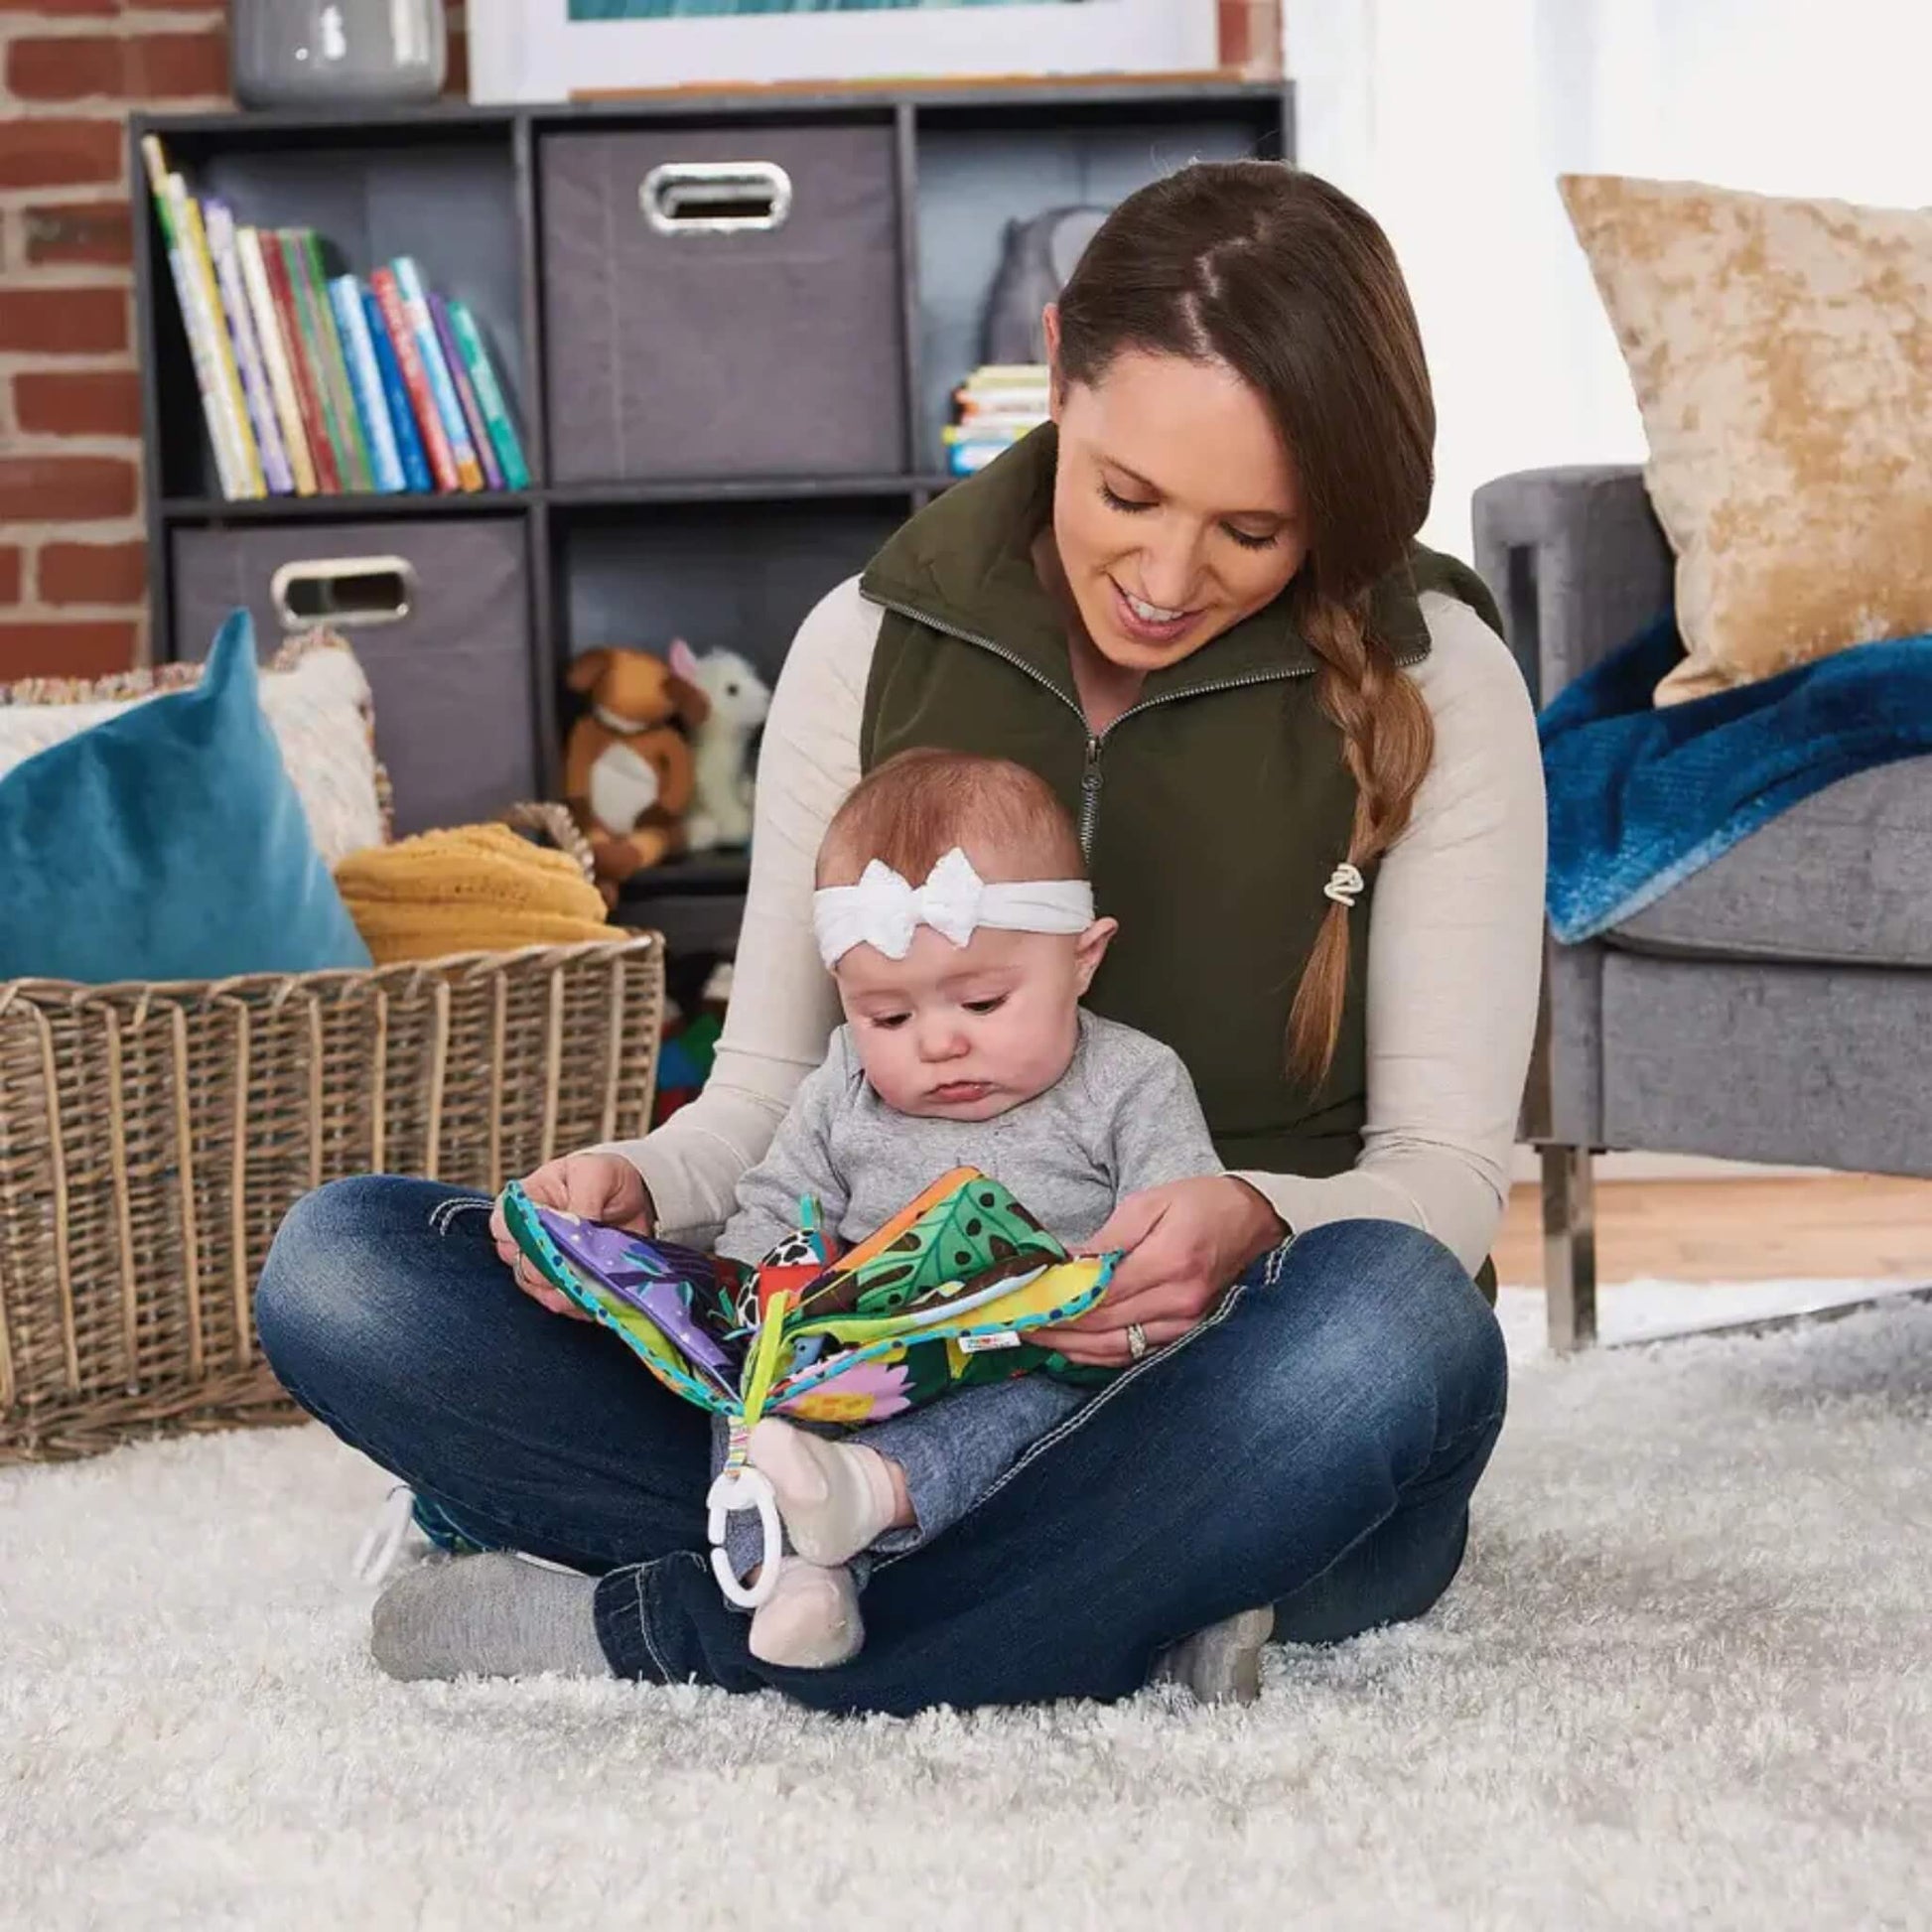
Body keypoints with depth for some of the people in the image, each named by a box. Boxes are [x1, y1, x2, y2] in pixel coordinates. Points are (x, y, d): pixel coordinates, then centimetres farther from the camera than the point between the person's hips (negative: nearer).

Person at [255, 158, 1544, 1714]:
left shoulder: (1432, 684, -4)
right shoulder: (875, 642, 4)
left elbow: (1445, 1169, -6)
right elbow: (774, 1084, 8)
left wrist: (1253, 1227, -28)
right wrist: (632, 1188, -15)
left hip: (1226, 1422, -2)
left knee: (1392, 1327, -39)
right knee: (341, 1266, -16)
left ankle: (639, 1630, -27)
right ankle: (1112, 1601, -25)